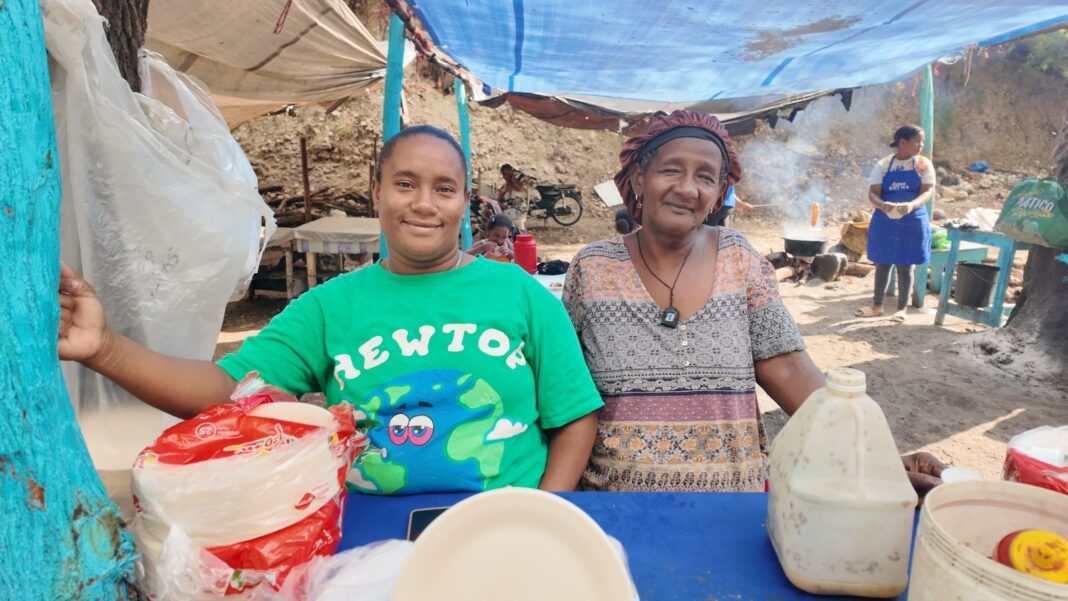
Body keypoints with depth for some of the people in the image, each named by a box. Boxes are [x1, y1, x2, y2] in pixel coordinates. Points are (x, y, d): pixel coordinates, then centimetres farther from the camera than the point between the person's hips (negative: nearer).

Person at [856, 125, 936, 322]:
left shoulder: (924, 164, 1)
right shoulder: (883, 165, 1)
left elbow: (927, 191, -8)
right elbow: (873, 193, -5)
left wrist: (911, 205, -28)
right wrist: (882, 205, -27)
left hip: (912, 223, -1)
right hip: (884, 222, 1)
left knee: (905, 267, 5)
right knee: (882, 264, 10)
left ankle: (902, 308, 16)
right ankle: (877, 305, 22)